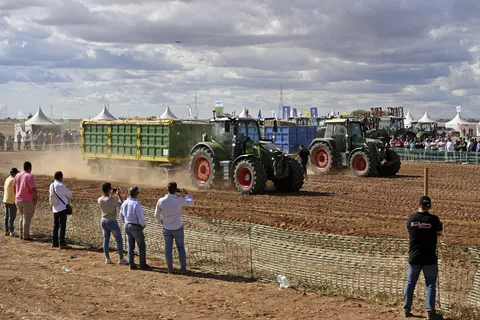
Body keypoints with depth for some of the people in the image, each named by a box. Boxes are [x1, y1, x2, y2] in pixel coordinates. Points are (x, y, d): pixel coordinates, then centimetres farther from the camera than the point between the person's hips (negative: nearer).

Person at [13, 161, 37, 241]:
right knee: (27, 218, 0)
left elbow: (14, 187, 13)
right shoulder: (30, 176, -16)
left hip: (18, 200, 7)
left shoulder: (17, 176, 7)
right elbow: (33, 189, -19)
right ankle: (26, 236, 1)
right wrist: (35, 199, -7)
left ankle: (21, 235, 21)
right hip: (28, 201, -7)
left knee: (22, 217, 19)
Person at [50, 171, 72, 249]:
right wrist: (67, 189, 12)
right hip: (62, 208, -8)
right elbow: (69, 194, -10)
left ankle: (54, 242, 20)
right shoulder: (60, 186, -17)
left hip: (55, 209, 8)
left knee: (56, 226, 15)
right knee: (62, 226, -5)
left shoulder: (51, 186, 8)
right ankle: (61, 243, -6)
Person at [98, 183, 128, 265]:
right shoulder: (112, 200, -25)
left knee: (106, 240, 11)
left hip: (103, 221, 6)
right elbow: (122, 205, -11)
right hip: (112, 222, -6)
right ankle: (121, 259, 8)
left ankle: (107, 259, 13)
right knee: (119, 240, 5)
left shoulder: (100, 200, -5)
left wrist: (111, 195, 15)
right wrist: (119, 195, -5)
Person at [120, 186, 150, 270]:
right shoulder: (136, 204, -25)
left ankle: (131, 264, 18)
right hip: (136, 228, -7)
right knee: (142, 246, 6)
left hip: (127, 226, 7)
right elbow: (141, 219, -23)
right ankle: (143, 265, 12)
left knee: (131, 246, 15)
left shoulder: (124, 203, 0)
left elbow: (121, 217, 11)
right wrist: (144, 224, -2)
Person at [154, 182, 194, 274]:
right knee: (181, 248, 12)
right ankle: (183, 268, 15)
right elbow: (191, 202, 2)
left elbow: (157, 215, 1)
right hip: (178, 228, -1)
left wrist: (161, 221, 22)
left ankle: (170, 268, 14)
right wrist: (187, 193, 19)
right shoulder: (179, 200, -18)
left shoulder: (161, 201, -12)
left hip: (167, 229, 1)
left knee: (168, 249, 11)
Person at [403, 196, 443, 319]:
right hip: (429, 258, -3)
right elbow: (439, 232, 3)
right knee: (431, 284, 7)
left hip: (414, 257, 3)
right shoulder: (433, 219, -12)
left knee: (410, 283, 14)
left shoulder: (411, 218, -4)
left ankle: (406, 309, 19)